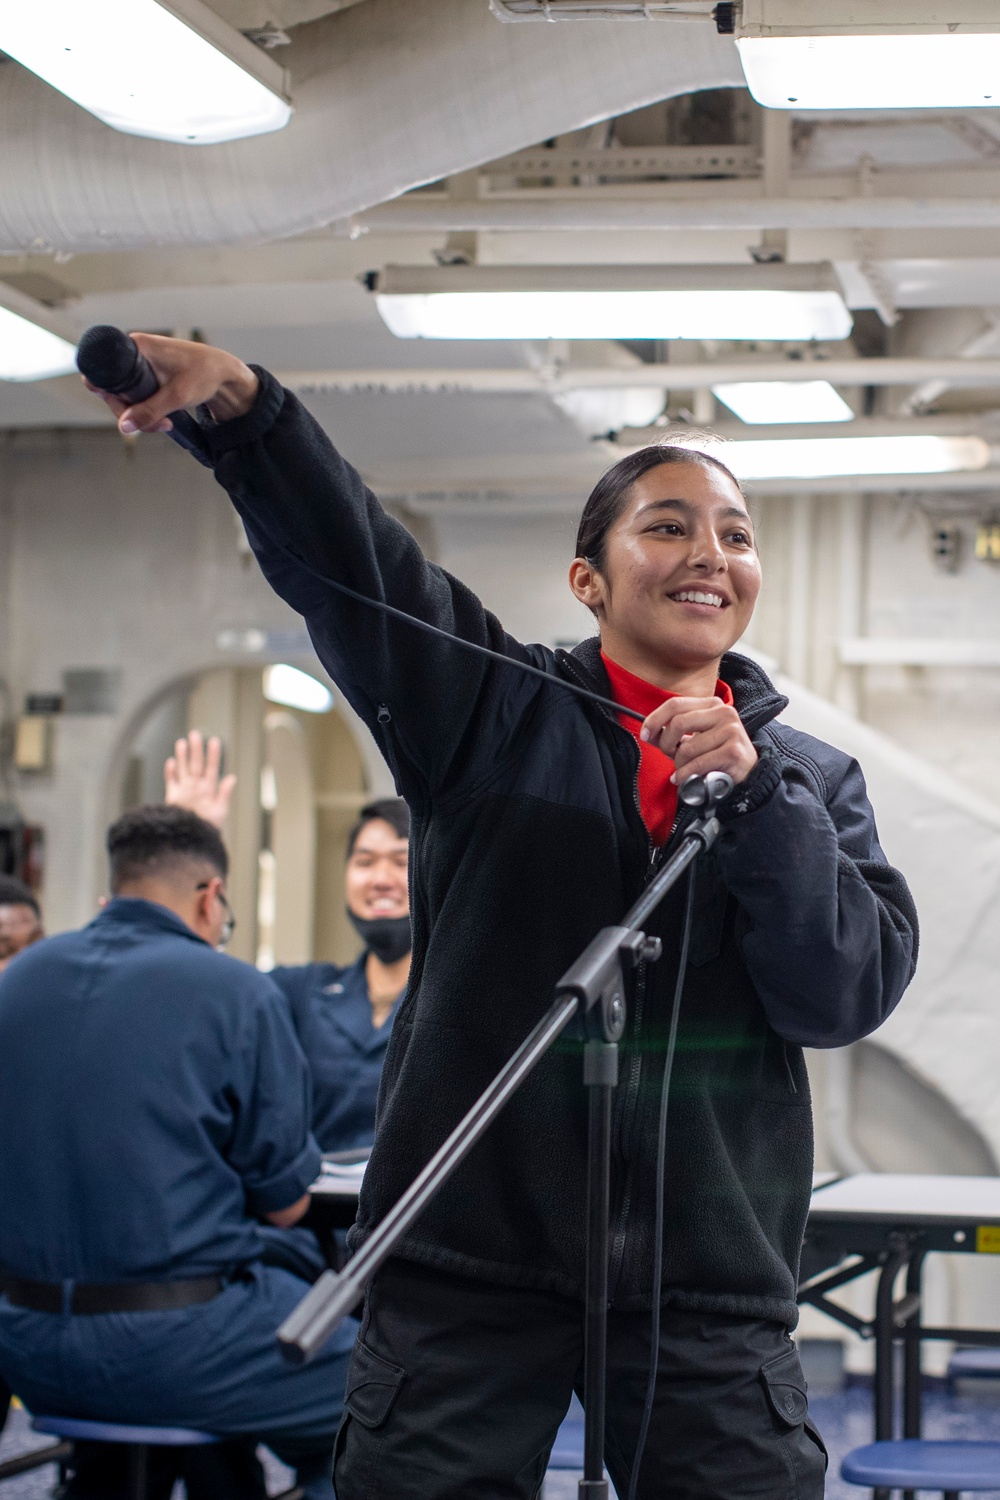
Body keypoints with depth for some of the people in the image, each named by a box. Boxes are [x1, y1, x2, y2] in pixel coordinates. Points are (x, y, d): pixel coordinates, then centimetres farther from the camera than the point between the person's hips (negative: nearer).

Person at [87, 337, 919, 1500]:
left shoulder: (811, 779, 11)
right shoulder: (496, 709, 5)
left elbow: (848, 994, -2)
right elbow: (342, 557, -10)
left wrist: (753, 793, -14)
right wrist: (238, 405, -28)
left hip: (707, 1279, 2)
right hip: (471, 1251, -1)